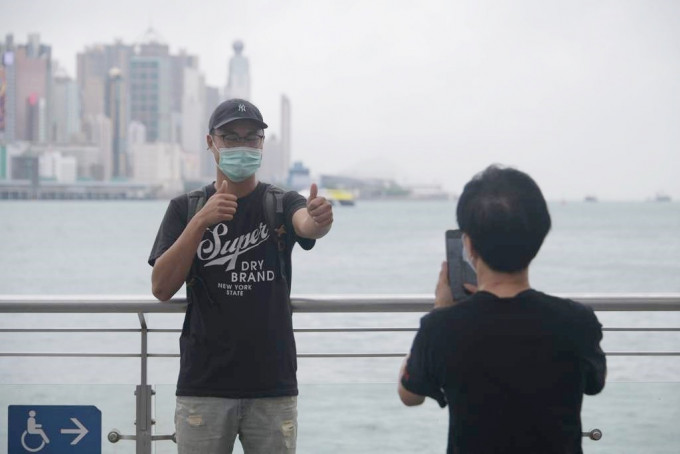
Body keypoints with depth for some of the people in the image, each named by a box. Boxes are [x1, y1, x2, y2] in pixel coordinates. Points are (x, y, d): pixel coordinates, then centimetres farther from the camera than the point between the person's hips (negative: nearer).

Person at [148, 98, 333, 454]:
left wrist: (319, 218, -45)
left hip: (273, 386, 0)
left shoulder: (280, 204, 4)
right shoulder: (186, 209, 6)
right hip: (203, 386, 0)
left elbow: (306, 224, -20)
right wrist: (201, 221, -16)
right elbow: (162, 288, -5)